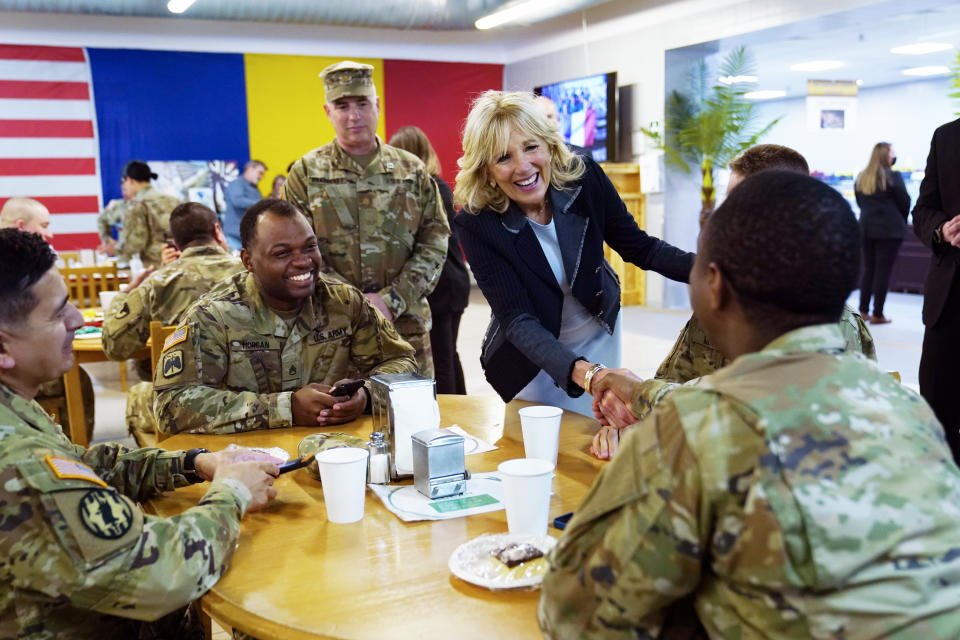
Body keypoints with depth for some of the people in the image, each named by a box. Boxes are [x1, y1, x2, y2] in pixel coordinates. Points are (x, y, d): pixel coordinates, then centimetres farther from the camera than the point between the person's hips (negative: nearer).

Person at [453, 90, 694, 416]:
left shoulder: (585, 177, -19)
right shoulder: (476, 223, -26)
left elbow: (639, 247, -7)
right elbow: (517, 320, -30)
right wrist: (585, 373, -46)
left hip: (600, 340, 3)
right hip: (532, 360, -2)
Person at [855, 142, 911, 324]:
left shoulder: (861, 178, 7)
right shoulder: (892, 176, -10)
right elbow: (905, 202, -3)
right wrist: (901, 222, 13)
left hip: (866, 228, 6)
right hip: (889, 230, -6)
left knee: (868, 269, 14)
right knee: (883, 271, -1)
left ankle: (863, 310, 16)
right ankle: (877, 314, 1)